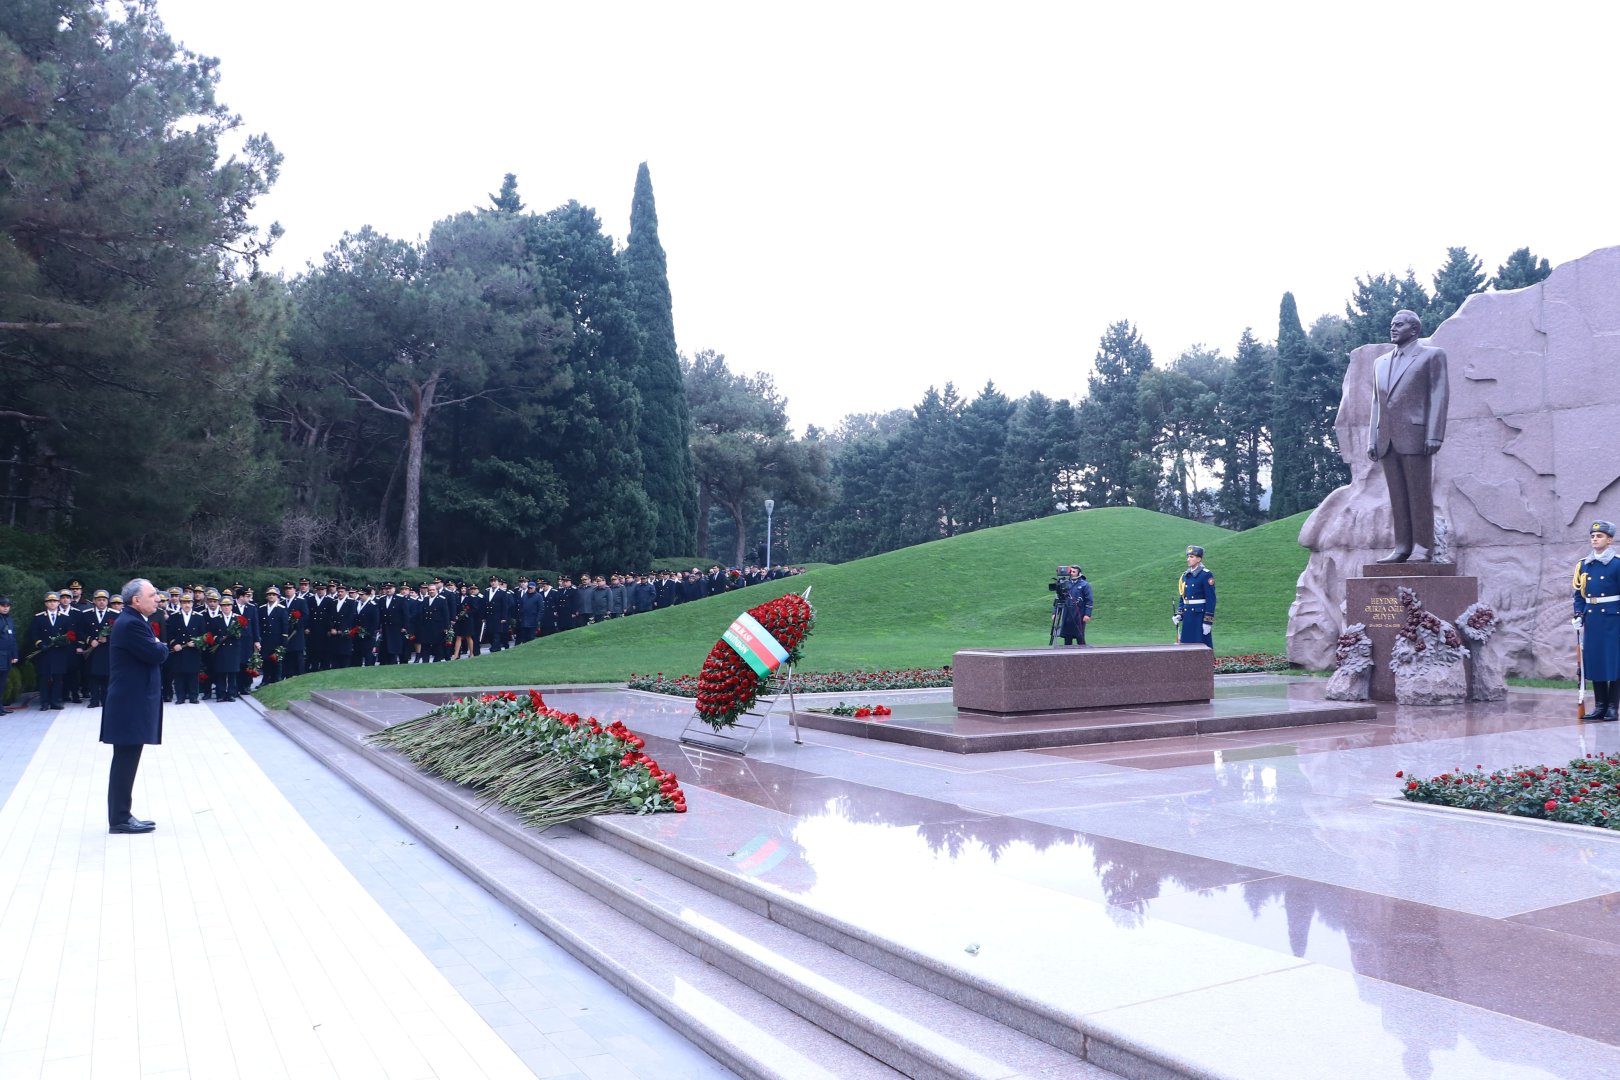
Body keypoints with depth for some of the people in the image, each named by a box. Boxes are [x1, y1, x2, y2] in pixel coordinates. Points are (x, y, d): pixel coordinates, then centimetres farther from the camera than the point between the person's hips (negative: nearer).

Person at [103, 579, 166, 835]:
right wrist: (160, 646, 0)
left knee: (125, 763, 13)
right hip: (130, 705, -11)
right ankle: (120, 819, 2)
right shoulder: (131, 624, -18)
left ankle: (120, 816, 20)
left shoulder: (134, 621, 15)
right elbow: (157, 654, -19)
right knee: (125, 763, -4)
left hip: (131, 703, 11)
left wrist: (156, 647, -2)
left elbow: (155, 654, 18)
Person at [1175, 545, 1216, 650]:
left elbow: (1211, 599, -12)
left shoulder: (1206, 575, -9)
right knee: (1186, 646, 9)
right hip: (1188, 617, 7)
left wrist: (1208, 621, -15)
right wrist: (1179, 614, 7)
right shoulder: (1185, 576, 12)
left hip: (1200, 616, -7)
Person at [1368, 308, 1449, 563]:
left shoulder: (1432, 355, 6)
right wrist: (1372, 440, 9)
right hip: (1386, 438, 5)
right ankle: (1402, 547, 4)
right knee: (1397, 497, 3)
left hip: (1415, 435, -5)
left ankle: (1422, 547, -3)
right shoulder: (1380, 363, 22)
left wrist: (1434, 435, -13)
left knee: (1420, 494, -4)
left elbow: (1440, 396, -2)